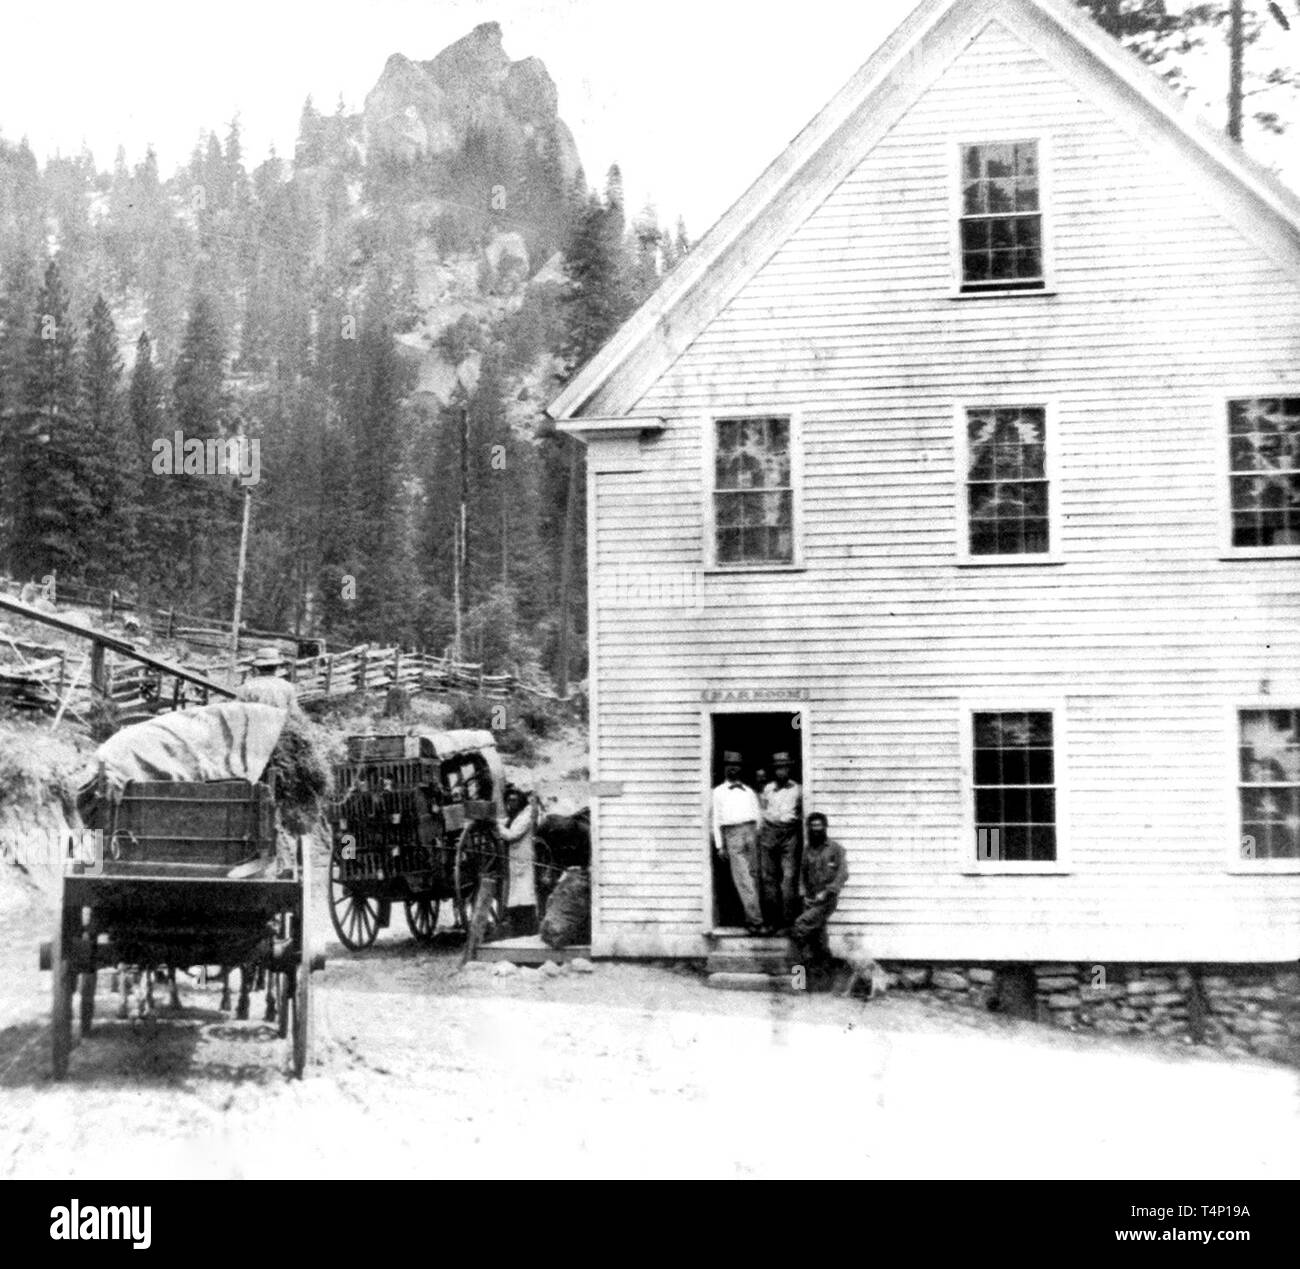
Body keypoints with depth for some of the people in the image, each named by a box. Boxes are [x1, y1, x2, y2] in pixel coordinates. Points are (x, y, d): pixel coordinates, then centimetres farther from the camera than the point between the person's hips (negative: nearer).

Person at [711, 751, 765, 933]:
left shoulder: (749, 791, 20)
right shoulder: (718, 792, 13)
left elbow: (759, 815, 18)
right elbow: (716, 819, 10)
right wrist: (719, 845, 4)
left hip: (752, 832, 3)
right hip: (732, 835, -3)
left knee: (753, 877, 1)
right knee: (743, 879, -10)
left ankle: (751, 920, 8)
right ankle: (756, 920, -14)